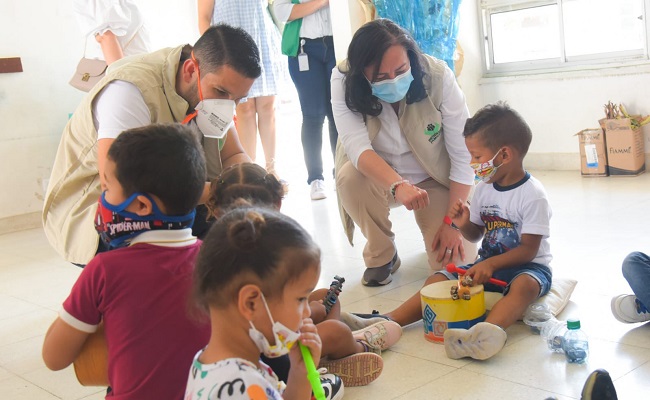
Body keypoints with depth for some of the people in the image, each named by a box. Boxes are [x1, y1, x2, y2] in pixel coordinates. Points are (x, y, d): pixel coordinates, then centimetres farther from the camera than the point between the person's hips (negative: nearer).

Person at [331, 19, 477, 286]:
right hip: (379, 178, 1)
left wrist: (452, 222, -23)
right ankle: (381, 255, -5)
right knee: (350, 178, -33)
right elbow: (357, 146, -34)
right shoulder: (344, 81, -23)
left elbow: (464, 154, -20)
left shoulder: (438, 76, -25)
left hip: (435, 180, -1)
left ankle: (434, 229, 20)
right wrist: (398, 185, -52)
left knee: (457, 263, -18)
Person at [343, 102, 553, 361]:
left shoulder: (533, 196, -15)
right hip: (486, 264, 6)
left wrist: (491, 264, -29)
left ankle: (489, 330, -66)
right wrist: (464, 224, -8)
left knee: (525, 284, -40)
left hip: (527, 265, -6)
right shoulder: (484, 189, 6)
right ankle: (388, 323, -28)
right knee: (437, 280, -12)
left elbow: (528, 249, -18)